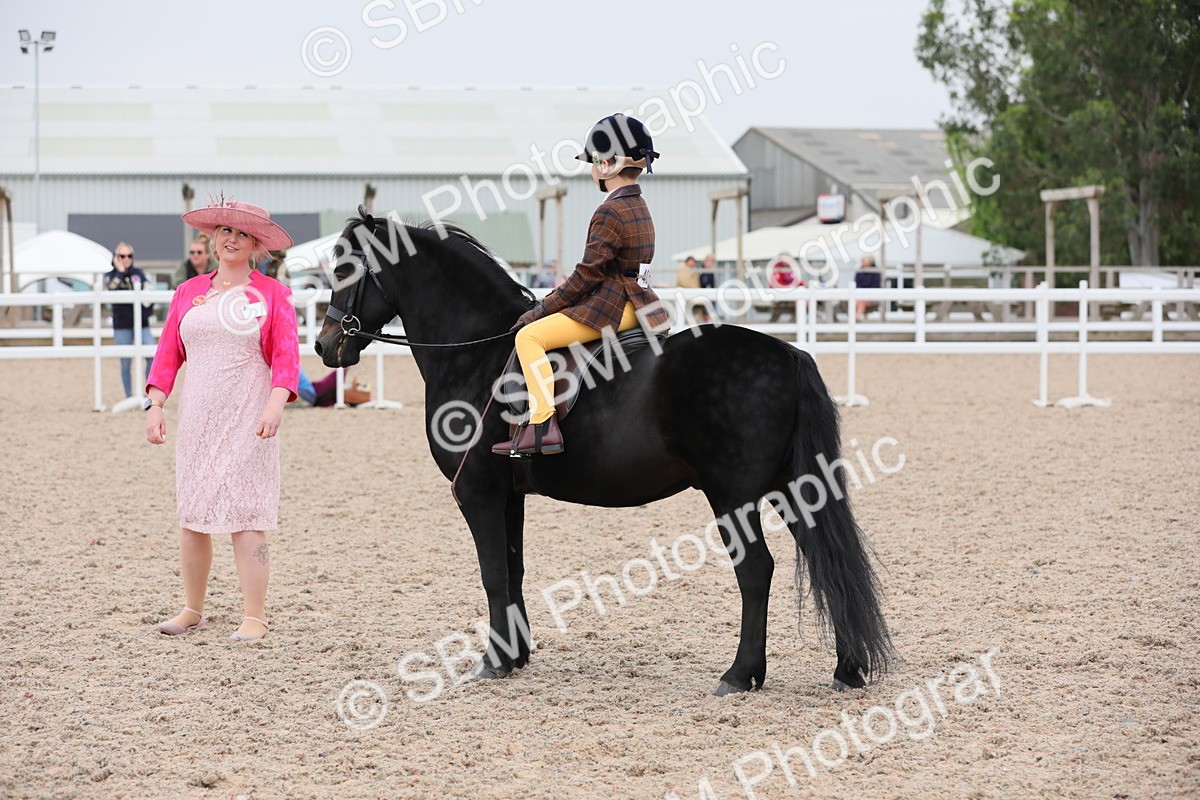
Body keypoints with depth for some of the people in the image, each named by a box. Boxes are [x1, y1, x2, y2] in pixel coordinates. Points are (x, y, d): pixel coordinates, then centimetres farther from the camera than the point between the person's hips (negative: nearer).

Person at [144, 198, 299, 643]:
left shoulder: (272, 293, 0)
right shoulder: (188, 293, 11)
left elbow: (286, 356, -7)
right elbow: (168, 354, 10)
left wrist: (276, 403, -22)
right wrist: (156, 404, -2)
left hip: (248, 420, -4)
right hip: (197, 418, 4)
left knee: (246, 515, -6)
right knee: (191, 515, 7)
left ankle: (254, 618, -2)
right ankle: (192, 610, 18)